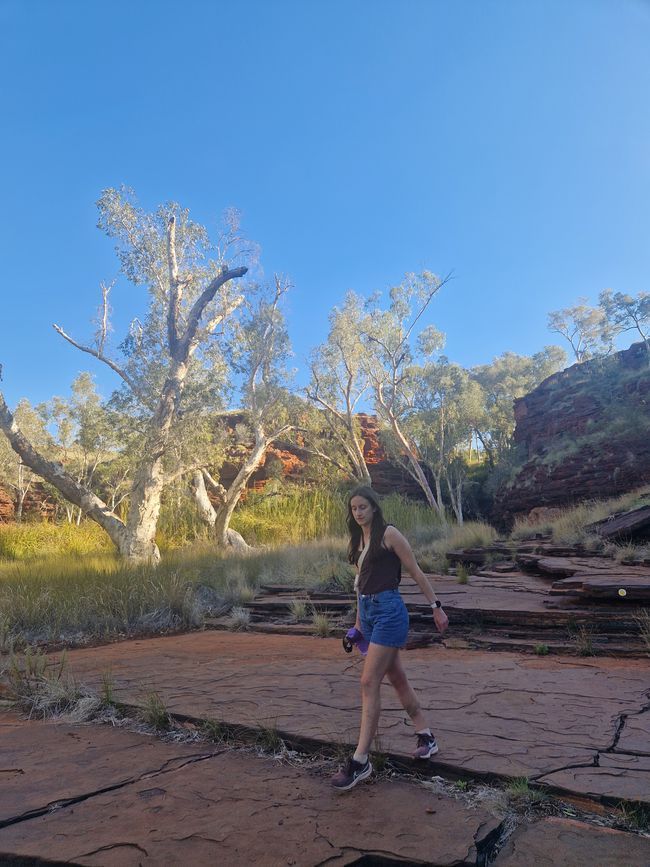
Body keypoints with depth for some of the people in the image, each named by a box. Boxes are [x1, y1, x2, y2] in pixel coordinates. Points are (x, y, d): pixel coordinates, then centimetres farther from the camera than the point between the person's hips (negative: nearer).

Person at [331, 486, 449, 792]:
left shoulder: (389, 534, -10)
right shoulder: (358, 540, 12)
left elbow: (416, 572, -6)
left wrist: (436, 607, -6)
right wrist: (358, 621, 20)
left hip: (389, 611, -8)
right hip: (368, 612, 8)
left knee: (369, 683, -8)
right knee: (397, 678, 16)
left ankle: (360, 761, -1)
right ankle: (426, 738, 31)